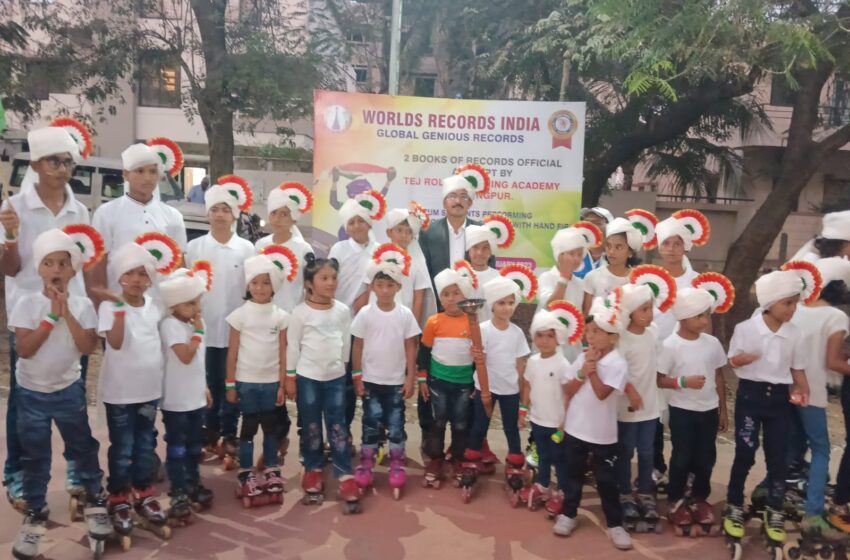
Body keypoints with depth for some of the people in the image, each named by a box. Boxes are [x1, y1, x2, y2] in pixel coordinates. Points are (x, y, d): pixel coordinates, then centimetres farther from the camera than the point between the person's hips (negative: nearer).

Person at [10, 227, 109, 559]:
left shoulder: (82, 306, -7)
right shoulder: (27, 303, -9)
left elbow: (88, 347, -17)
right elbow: (24, 349, -17)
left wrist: (67, 314, -22)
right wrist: (51, 316, -22)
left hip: (69, 390, 1)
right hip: (31, 392, 0)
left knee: (82, 447, 11)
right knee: (34, 456, 10)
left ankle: (95, 498, 29)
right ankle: (35, 513, 25)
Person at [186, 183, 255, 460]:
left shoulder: (246, 248, 0)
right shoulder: (195, 246, 2)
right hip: (204, 326, 1)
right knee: (208, 382, 9)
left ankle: (229, 435, 19)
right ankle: (210, 432, 23)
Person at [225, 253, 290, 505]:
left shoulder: (280, 316, 1)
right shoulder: (240, 314, -4)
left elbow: (283, 353, 2)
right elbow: (232, 352, -2)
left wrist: (283, 384, 0)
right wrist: (230, 384, -3)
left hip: (271, 381, 2)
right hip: (246, 381, -2)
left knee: (271, 427, 10)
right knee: (249, 427, 7)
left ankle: (272, 472, 22)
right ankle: (246, 474, 18)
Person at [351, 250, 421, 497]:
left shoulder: (405, 314, -4)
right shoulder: (365, 313, -6)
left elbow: (410, 348, 0)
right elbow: (357, 346, -1)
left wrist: (411, 378, -2)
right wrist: (357, 376, -2)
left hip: (396, 381, 1)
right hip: (371, 380, 0)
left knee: (396, 425, 8)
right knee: (371, 424, 8)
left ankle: (397, 466, 21)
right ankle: (365, 465, 20)